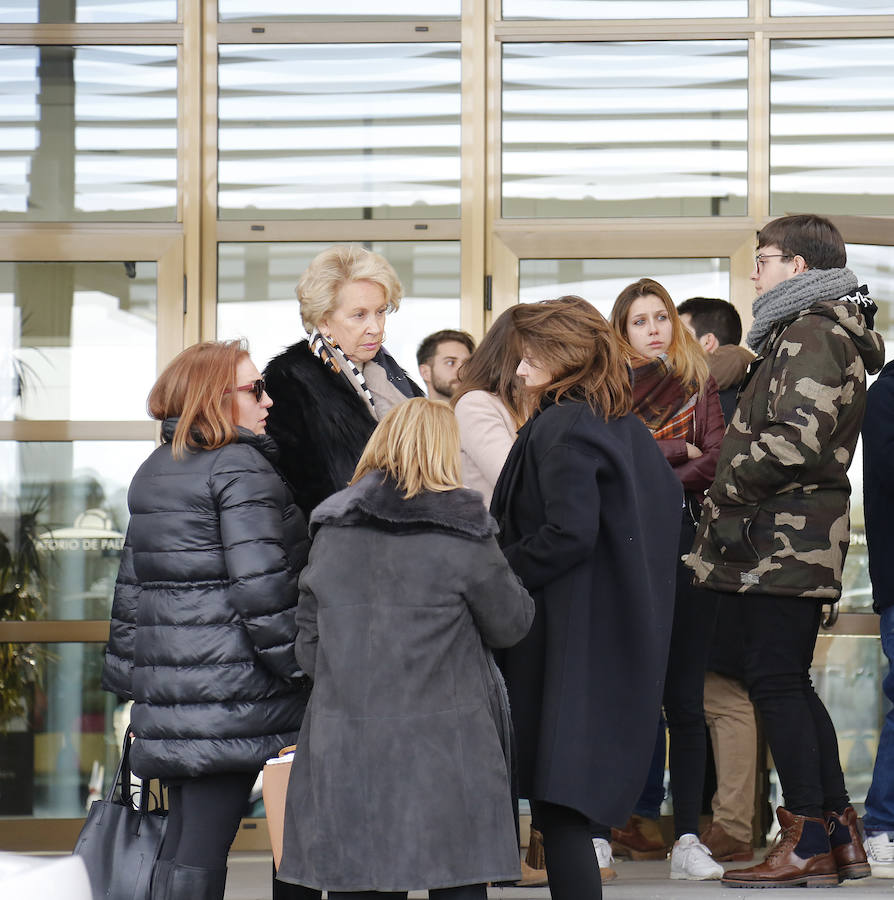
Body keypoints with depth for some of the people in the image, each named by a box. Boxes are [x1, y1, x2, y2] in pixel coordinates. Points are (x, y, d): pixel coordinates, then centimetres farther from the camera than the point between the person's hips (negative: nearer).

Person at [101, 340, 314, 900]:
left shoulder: (153, 471, 15)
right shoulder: (241, 467, -10)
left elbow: (132, 582, 17)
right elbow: (262, 583, -16)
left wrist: (129, 674, 21)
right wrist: (303, 667, -12)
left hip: (168, 680, 8)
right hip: (231, 680, -8)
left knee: (182, 833, 14)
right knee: (205, 841, -5)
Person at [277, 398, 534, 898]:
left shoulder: (331, 529, 7)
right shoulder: (462, 529, -6)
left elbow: (308, 647, 10)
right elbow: (511, 624, 3)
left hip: (344, 751, 4)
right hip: (443, 752, -4)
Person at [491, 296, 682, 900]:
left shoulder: (561, 429, -14)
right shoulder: (628, 429, 13)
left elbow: (569, 532, -23)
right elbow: (669, 501, 22)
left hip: (567, 639, -9)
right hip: (623, 639, 9)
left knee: (559, 803, -7)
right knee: (580, 796, 14)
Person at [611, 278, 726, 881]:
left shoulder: (700, 385, 14)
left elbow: (718, 459, 2)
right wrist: (679, 452, -4)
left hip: (685, 546, 1)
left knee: (685, 697, -1)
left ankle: (688, 839, -1)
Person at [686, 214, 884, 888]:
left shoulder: (812, 331, -12)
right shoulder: (825, 329, 21)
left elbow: (797, 437, -23)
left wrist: (726, 484, -13)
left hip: (788, 534, -10)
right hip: (800, 535, 10)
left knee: (775, 678, -7)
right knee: (789, 680, 13)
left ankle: (810, 844, -4)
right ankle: (840, 833, 16)